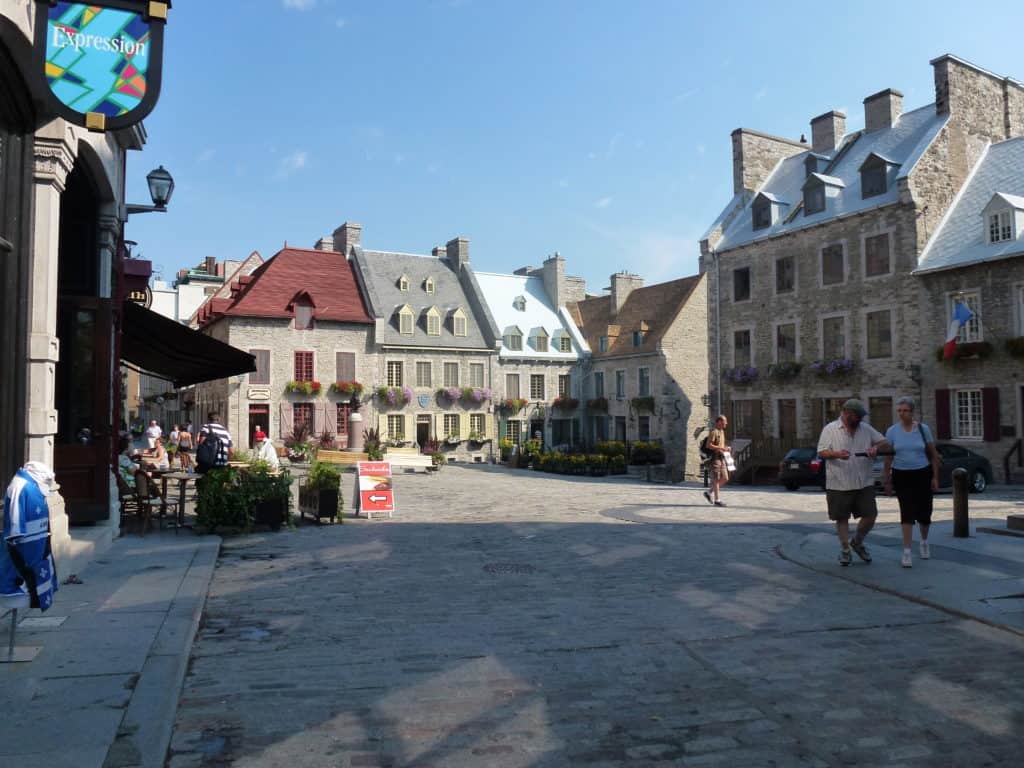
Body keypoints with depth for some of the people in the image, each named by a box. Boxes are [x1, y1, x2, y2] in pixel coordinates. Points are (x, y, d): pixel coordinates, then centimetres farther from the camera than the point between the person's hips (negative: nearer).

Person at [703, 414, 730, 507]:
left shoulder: (722, 432, 17)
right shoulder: (713, 432, -12)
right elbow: (709, 445, -19)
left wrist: (726, 447, 8)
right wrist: (722, 448, -21)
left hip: (721, 458, 9)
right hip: (714, 458, -9)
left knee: (725, 478, 7)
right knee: (716, 479, -4)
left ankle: (709, 493, 17)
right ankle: (717, 500, 2)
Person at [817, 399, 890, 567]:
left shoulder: (866, 428, 8)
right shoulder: (830, 429, -5)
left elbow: (885, 442, 12)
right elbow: (821, 452, -8)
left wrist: (876, 446, -11)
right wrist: (837, 454, -28)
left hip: (864, 483, 4)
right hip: (839, 484, -4)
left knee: (870, 516, 4)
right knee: (842, 518, 6)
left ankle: (857, 542, 29)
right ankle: (845, 549, 21)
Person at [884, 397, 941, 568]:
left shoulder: (923, 429, -1)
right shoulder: (892, 431, -2)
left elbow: (933, 455, 3)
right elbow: (888, 458, 1)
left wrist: (935, 477, -1)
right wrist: (886, 481, 0)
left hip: (923, 475, 1)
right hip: (902, 477, -1)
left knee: (924, 513, 8)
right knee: (907, 513, -9)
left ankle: (924, 542, 38)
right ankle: (907, 553, -5)